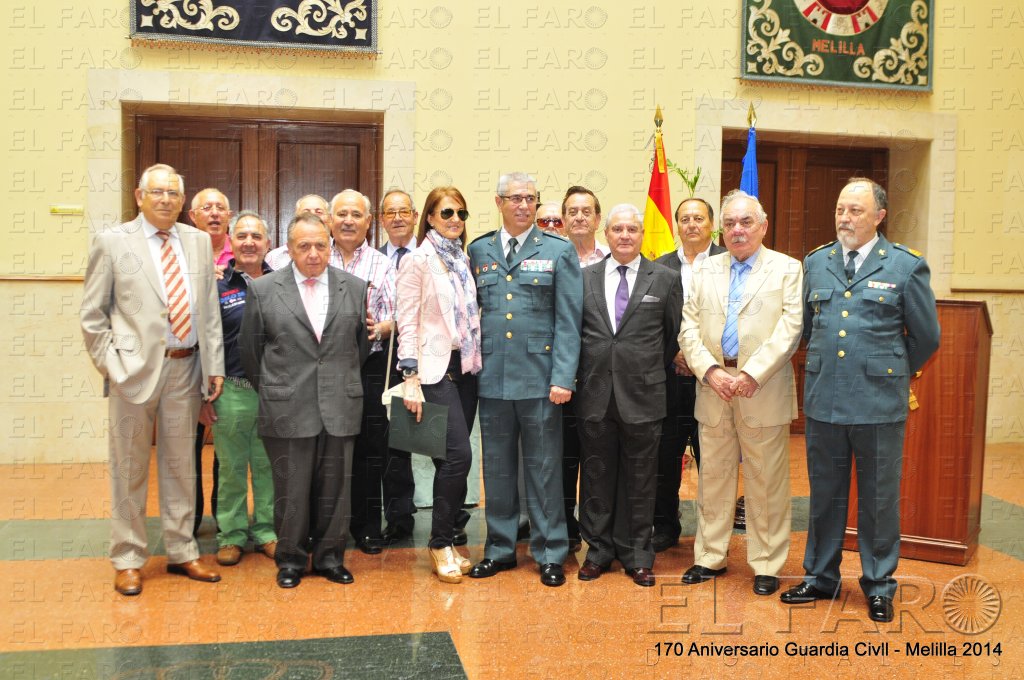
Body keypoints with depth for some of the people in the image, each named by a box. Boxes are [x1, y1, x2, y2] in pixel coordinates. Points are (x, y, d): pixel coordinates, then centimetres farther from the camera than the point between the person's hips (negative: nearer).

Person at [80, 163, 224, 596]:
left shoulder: (198, 242, 9)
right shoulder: (112, 242, -1)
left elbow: (210, 310, 8)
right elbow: (92, 314, 0)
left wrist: (215, 366, 4)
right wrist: (109, 364, -8)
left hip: (185, 369, 3)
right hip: (136, 369, -3)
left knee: (181, 465, 13)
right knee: (130, 468, 6)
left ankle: (181, 552, 25)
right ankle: (128, 560, 19)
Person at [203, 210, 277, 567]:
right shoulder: (217, 287, 0)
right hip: (232, 391, -1)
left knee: (269, 465, 10)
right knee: (232, 467, 7)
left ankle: (267, 531, 23)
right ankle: (231, 534, 20)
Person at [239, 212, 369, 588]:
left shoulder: (355, 287, 6)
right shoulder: (263, 289, 1)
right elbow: (250, 349, 8)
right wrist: (270, 391, 10)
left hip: (341, 409, 2)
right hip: (287, 411, -1)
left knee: (334, 488, 9)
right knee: (291, 490, 6)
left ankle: (330, 557, 24)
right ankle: (291, 559, 23)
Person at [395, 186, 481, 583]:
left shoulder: (464, 260, 14)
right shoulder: (418, 261, -4)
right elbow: (407, 323, -8)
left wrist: (478, 360, 8)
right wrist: (410, 379, -14)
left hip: (466, 367, 6)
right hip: (435, 368, -6)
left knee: (451, 459, 8)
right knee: (458, 455, -13)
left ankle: (446, 539, 18)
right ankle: (441, 544, 2)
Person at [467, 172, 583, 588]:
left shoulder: (559, 252, 2)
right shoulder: (479, 251, 10)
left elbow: (568, 321, -3)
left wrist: (563, 377, -11)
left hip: (539, 379, -3)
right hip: (492, 377, 3)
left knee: (544, 470, 5)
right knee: (497, 469, 11)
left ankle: (550, 554, 17)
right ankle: (500, 548, 25)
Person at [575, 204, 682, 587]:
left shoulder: (665, 279, 2)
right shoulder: (584, 278, 6)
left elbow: (674, 335, 9)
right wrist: (581, 376, 6)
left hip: (642, 396, -1)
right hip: (595, 396, 1)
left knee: (639, 480, 8)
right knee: (596, 477, 10)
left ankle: (637, 555, 21)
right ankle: (599, 550, 24)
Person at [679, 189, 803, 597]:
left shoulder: (787, 269, 2)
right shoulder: (706, 271, 12)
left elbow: (790, 329, -9)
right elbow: (688, 328, 5)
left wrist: (752, 374, -17)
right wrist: (710, 371, -10)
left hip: (764, 392, -3)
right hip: (713, 389, 3)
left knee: (766, 483, 4)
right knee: (713, 478, 11)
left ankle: (766, 565, 16)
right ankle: (710, 557, 23)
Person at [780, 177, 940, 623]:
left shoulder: (906, 266, -4)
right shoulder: (816, 262, 7)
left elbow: (926, 336, 4)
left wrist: (892, 375, 12)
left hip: (879, 403, -3)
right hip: (823, 401, 3)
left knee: (879, 498, 9)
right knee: (824, 494, 14)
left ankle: (879, 585, 25)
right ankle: (821, 577, 29)